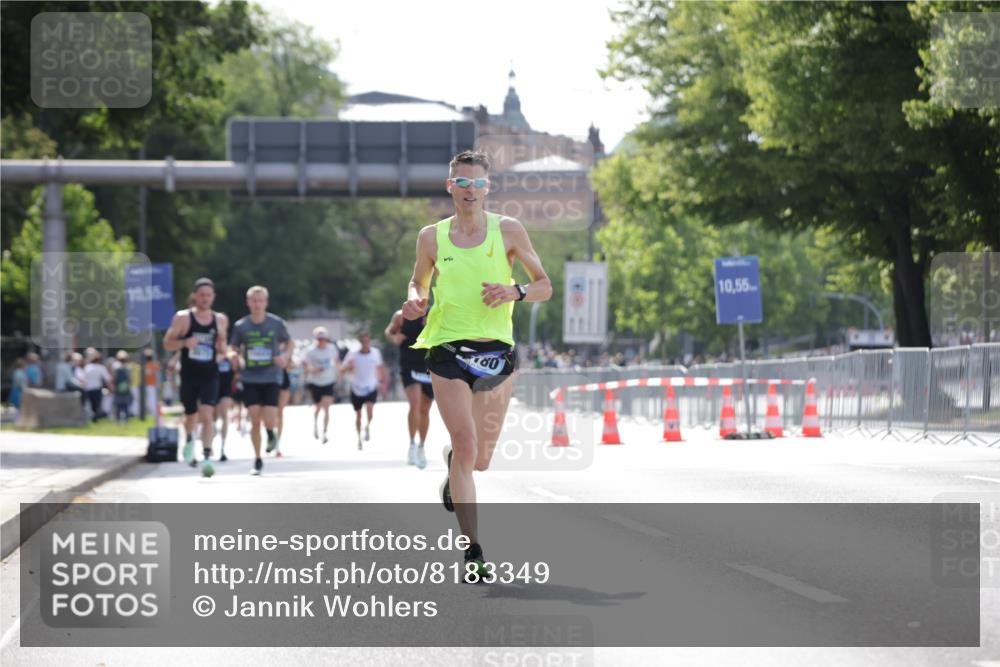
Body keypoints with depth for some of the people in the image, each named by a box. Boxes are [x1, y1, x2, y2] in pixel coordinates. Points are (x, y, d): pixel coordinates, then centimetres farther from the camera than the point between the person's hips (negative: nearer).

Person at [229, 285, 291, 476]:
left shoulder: (276, 323, -3)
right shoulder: (241, 326, -1)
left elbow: (288, 342, 11)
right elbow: (234, 349, 11)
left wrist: (285, 356, -8)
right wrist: (238, 359, -11)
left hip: (271, 377, -1)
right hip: (250, 379, 1)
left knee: (269, 420, -11)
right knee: (255, 420, -2)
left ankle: (271, 433, 27)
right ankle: (257, 460, 11)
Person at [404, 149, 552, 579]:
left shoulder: (508, 231, 2)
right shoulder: (431, 237, 5)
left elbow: (545, 285, 6)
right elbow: (418, 282, 20)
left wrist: (515, 292, -15)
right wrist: (414, 301, -3)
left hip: (497, 351, 1)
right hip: (448, 350, -1)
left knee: (480, 459, 8)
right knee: (465, 444, -15)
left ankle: (452, 464, 48)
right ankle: (472, 550, -12)